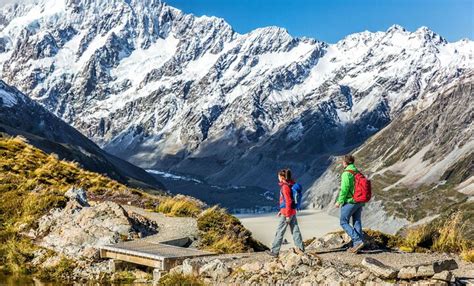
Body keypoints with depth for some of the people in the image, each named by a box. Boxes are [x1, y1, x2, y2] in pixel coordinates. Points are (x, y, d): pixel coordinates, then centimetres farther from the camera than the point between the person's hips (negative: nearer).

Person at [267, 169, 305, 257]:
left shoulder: (285, 187, -17)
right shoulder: (291, 185, 11)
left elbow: (288, 201, -20)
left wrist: (287, 215, -18)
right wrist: (281, 211, 24)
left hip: (287, 213, -9)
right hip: (293, 211, 9)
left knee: (280, 232, -1)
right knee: (295, 230, 11)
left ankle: (274, 251, 6)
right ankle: (300, 248, 14)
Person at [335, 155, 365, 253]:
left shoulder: (346, 173, -14)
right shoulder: (358, 173, 10)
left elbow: (344, 189, -19)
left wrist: (339, 201, -10)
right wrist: (362, 202, 18)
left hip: (350, 201, -8)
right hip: (359, 202, 8)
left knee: (344, 222, 2)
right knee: (357, 222, 10)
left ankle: (358, 241, -9)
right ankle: (356, 246, 12)